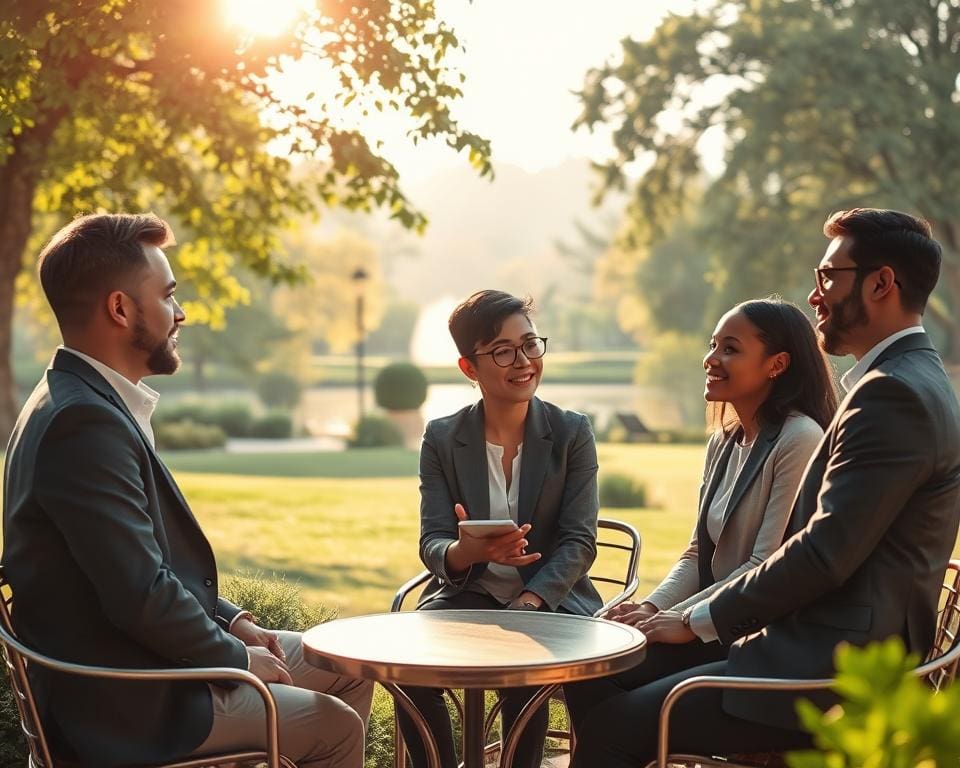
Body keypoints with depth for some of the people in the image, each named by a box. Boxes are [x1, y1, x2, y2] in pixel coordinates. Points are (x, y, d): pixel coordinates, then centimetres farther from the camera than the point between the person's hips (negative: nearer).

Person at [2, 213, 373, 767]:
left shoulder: (88, 404, 9)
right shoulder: (83, 421, -24)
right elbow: (141, 593, -27)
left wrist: (233, 621, 8)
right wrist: (237, 656, -12)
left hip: (141, 664, 10)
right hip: (127, 705, -10)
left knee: (350, 672, 15)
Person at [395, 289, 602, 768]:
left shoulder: (572, 433, 0)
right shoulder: (442, 438, 3)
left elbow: (580, 541, -6)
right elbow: (432, 544, -3)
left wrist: (528, 603, -23)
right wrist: (466, 553, -28)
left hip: (549, 599, -1)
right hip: (467, 596, 2)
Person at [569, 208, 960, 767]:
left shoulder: (894, 394, -16)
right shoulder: (911, 381, 18)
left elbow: (825, 554, -22)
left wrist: (700, 621, -10)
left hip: (834, 674, -10)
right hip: (824, 648, 10)